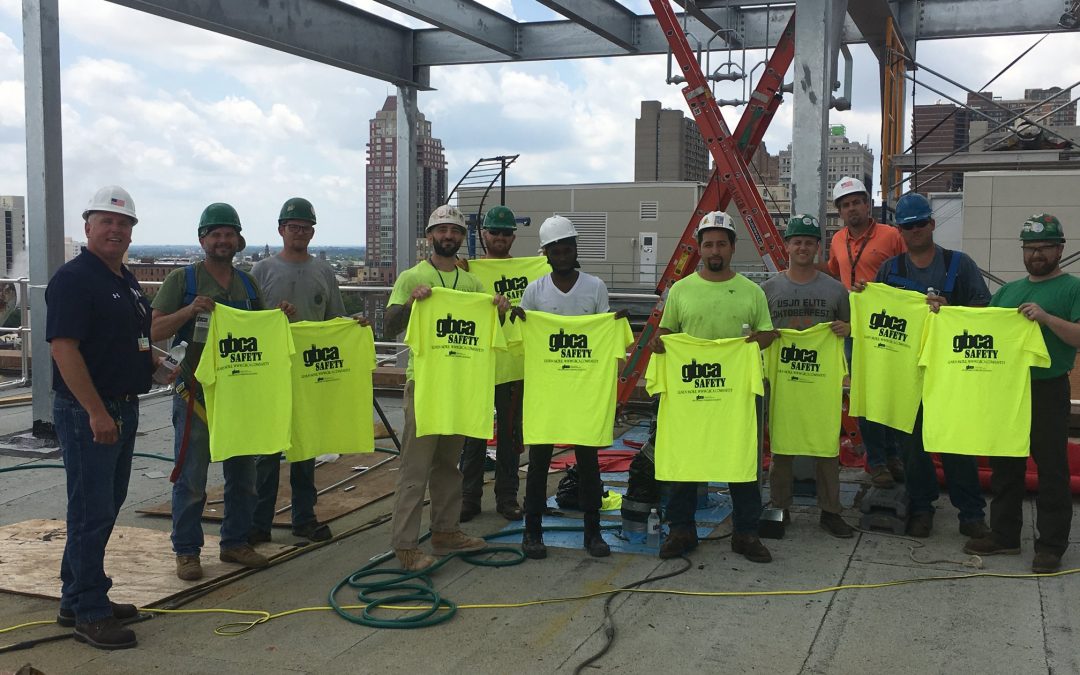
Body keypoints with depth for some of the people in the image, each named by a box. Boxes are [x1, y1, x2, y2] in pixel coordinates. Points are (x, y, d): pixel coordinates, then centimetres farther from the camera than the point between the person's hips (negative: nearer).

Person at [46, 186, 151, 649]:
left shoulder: (126, 280, 14)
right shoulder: (73, 278, -14)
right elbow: (63, 347, -22)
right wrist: (97, 412, -24)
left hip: (123, 408, 10)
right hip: (87, 412, -9)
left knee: (106, 507, 16)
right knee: (92, 512, -4)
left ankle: (77, 601, 28)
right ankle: (89, 615, 6)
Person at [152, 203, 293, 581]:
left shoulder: (248, 283, 12)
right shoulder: (182, 280, -2)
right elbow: (154, 330, -7)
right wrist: (189, 311, -22)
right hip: (196, 393, -5)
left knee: (243, 474, 12)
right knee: (191, 477, 0)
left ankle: (235, 542, 27)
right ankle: (186, 551, 13)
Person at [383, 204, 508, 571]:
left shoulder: (471, 282, 12)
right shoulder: (412, 277, -3)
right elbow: (391, 327, -10)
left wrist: (500, 309, -7)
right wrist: (411, 301, -27)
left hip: (459, 381, 6)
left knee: (448, 462, 15)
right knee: (416, 465, -6)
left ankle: (445, 531, 25)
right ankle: (405, 544, -2)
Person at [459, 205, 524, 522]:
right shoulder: (470, 270, 5)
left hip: (513, 364, 0)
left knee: (510, 432, 8)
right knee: (473, 433, 5)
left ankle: (507, 497, 18)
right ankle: (469, 496, 14)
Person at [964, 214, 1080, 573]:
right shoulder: (1007, 290, 16)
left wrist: (1046, 317, -25)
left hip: (1048, 391, -6)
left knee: (1051, 469, 0)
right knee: (1005, 466, 13)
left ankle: (1051, 545, 8)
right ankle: (1004, 534, 24)